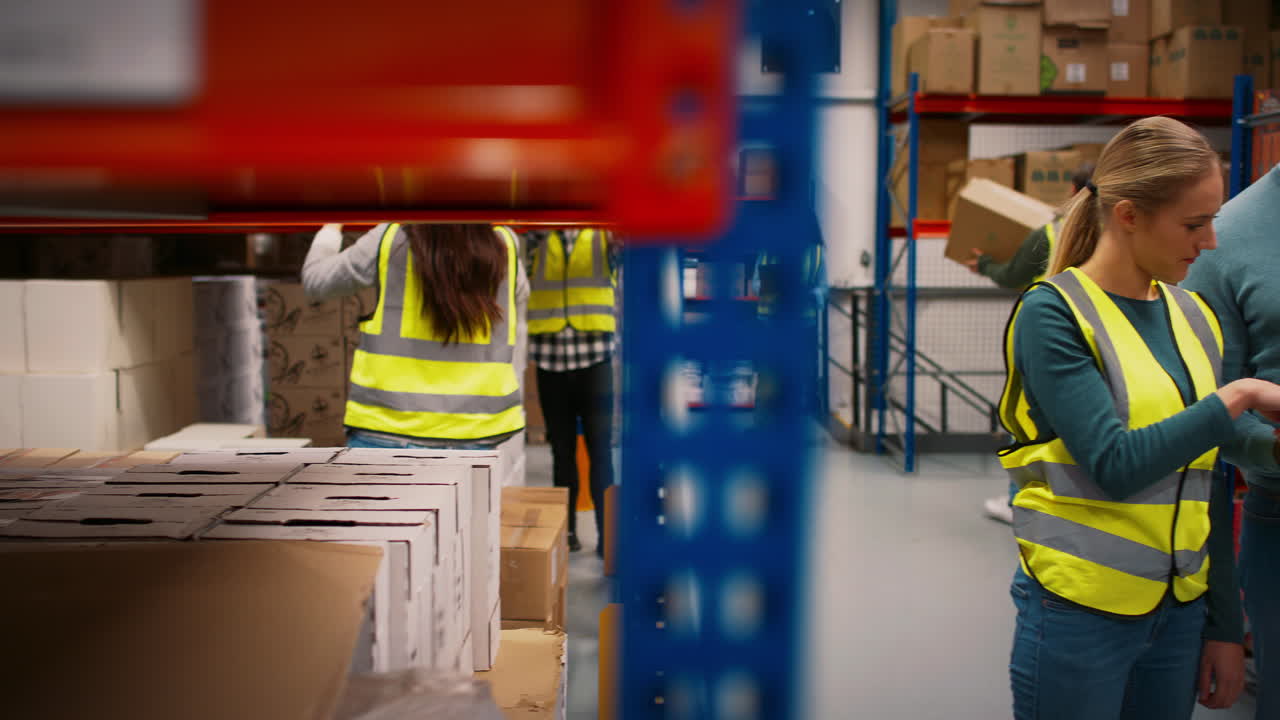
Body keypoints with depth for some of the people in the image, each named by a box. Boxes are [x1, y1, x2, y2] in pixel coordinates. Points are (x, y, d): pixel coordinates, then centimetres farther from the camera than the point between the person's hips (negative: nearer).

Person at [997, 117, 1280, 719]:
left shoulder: (1194, 316, 7)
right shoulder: (1052, 314, -11)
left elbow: (1207, 485, 10)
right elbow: (1115, 465, -20)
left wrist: (1225, 624, 11)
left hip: (1179, 612, 6)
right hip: (1080, 616, -5)